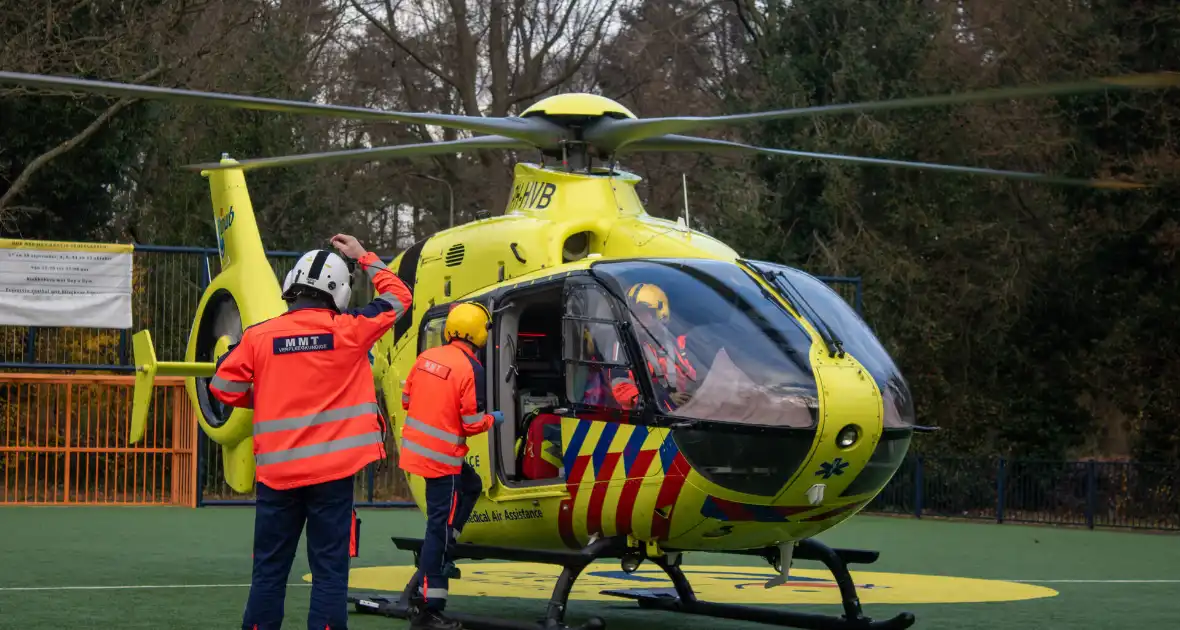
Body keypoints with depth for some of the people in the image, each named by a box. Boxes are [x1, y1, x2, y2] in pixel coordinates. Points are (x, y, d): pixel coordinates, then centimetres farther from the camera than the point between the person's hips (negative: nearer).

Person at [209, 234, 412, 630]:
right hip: (332, 471, -2)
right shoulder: (348, 331, -5)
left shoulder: (259, 336, -2)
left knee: (269, 570, 9)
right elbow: (399, 297, 10)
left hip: (277, 472, 2)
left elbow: (223, 388, 3)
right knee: (329, 570, 1)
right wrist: (364, 258, 23)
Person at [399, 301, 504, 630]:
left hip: (416, 449, 8)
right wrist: (493, 419, 6)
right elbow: (473, 424, -15)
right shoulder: (470, 368, -17)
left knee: (470, 485, 29)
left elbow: (407, 400, 13)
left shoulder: (426, 358, 3)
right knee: (440, 525, -3)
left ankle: (438, 553, 23)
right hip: (442, 458, -8)